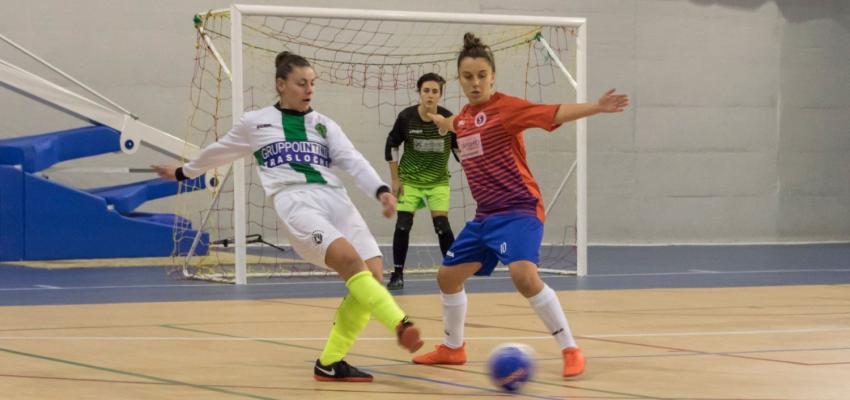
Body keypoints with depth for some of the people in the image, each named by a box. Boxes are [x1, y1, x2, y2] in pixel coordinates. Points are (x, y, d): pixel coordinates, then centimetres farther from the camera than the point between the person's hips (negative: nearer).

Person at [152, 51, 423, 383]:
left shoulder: (325, 125, 23)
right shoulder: (254, 123, 18)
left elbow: (353, 161, 8)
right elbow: (218, 152, 35)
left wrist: (381, 190, -9)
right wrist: (183, 172, 46)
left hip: (336, 200, 4)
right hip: (294, 202, -4)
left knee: (372, 273, -16)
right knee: (350, 260, -31)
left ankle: (330, 362, -7)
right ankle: (401, 325, -44)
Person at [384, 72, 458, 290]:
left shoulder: (447, 119, -14)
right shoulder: (406, 117, -13)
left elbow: (460, 148, 1)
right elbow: (391, 145, 1)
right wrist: (395, 179, -1)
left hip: (438, 182, 0)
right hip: (409, 180, 0)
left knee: (442, 225, -11)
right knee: (402, 225, -7)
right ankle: (397, 274, 6)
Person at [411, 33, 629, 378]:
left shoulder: (506, 107, -12)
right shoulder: (465, 116, 10)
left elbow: (555, 114, -23)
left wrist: (596, 107, -37)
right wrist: (439, 120, 57)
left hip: (518, 210, -8)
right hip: (485, 214, 8)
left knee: (523, 274, -30)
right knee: (448, 276, 14)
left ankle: (570, 350, -20)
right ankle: (452, 348, 37)